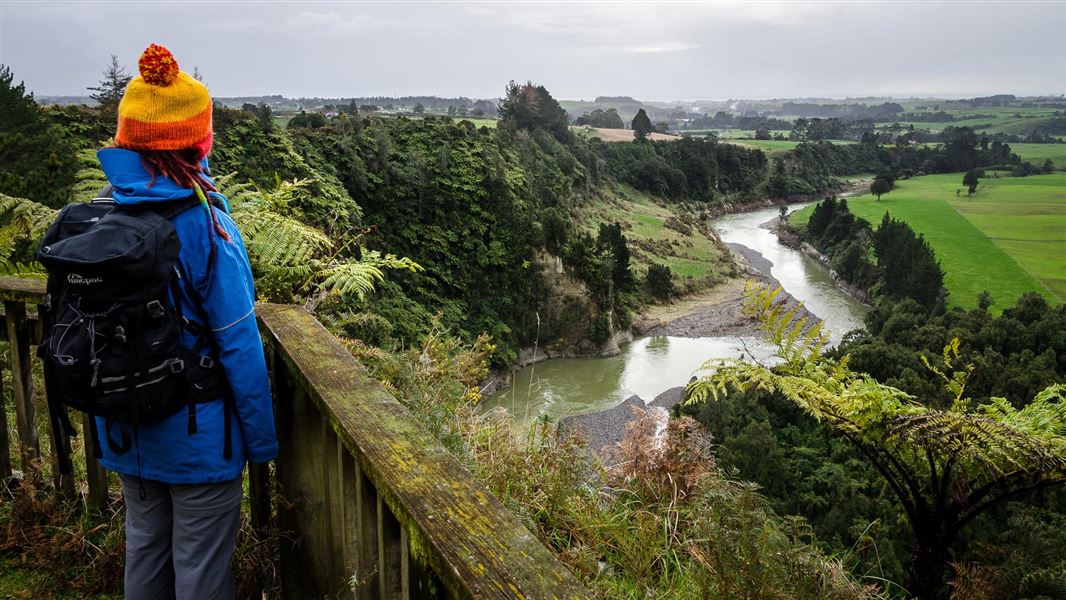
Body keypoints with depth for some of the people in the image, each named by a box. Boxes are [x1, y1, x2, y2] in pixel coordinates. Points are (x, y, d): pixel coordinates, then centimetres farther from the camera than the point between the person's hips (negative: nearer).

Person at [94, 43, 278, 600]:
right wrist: (261, 440, -6)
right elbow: (239, 346, -18)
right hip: (197, 437, -5)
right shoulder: (203, 224, -22)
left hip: (125, 429, 6)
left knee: (143, 544, 23)